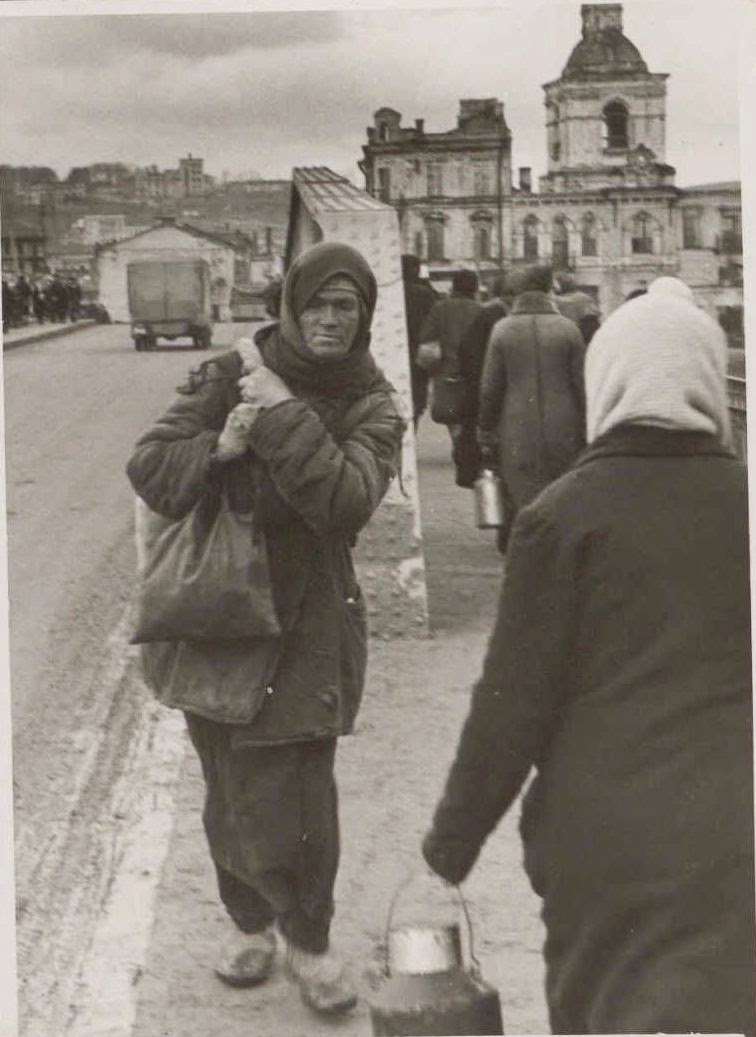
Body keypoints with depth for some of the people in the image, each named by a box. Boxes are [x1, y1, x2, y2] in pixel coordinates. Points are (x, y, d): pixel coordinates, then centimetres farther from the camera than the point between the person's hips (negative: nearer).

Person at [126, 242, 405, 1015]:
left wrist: (286, 418, -24)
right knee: (229, 796, 15)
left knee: (292, 800, -2)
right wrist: (218, 448, -22)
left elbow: (344, 502, -21)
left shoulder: (371, 407, -4)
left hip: (304, 625, -2)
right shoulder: (231, 378, 0)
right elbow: (148, 469, -6)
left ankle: (308, 942, 24)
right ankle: (250, 923, 40)